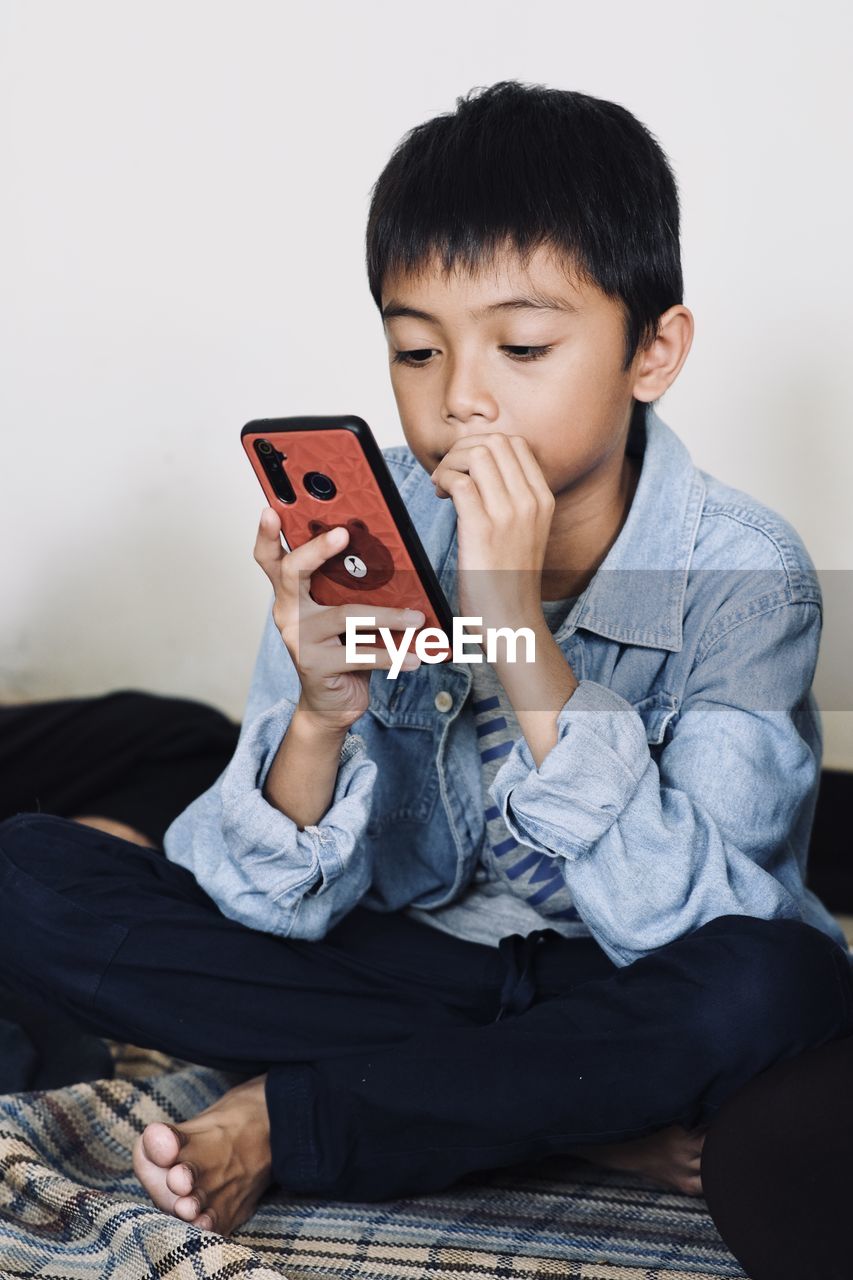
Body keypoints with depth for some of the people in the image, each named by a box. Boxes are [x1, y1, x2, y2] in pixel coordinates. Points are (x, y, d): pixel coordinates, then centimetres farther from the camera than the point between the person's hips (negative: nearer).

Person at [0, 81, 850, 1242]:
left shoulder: (744, 575, -18)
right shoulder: (361, 528, -11)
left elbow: (679, 927, -28)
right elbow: (278, 909, -10)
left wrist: (525, 643, -36)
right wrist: (319, 717, -31)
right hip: (406, 960, 3)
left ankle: (283, 1121, -16)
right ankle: (573, 1116, -14)